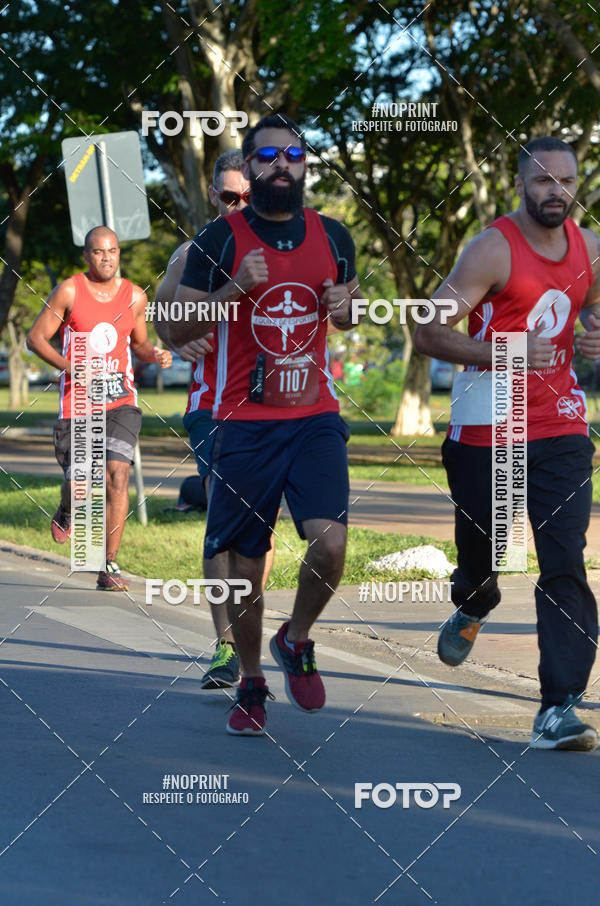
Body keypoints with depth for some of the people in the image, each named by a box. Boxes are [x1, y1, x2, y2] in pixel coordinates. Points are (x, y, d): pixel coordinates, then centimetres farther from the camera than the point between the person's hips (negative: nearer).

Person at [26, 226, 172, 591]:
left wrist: (155, 354, -3)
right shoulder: (69, 292, -4)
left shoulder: (135, 296, 6)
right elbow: (36, 338, -1)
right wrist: (70, 368, -16)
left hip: (121, 400, 2)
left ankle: (110, 567, -9)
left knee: (117, 476, -15)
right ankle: (66, 512, 41)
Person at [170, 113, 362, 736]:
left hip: (315, 417, 2)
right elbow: (175, 329, -3)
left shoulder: (333, 237, 7)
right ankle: (251, 681, 27)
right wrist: (236, 290, -18)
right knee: (244, 566, 5)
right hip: (244, 423, -1)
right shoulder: (219, 239, -3)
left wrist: (345, 306, -2)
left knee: (330, 542, -18)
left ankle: (296, 640, 10)